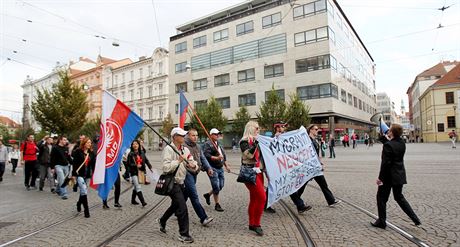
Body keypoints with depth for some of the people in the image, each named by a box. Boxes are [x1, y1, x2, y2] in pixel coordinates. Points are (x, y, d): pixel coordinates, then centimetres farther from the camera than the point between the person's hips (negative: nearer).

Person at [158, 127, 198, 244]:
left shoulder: (185, 150, 6)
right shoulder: (168, 149, -14)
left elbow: (193, 166, 2)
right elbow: (166, 168, -23)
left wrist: (193, 166, -20)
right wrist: (178, 161, -26)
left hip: (181, 182, 8)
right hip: (172, 182, -8)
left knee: (175, 205, 23)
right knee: (182, 207, -10)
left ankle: (162, 221, 48)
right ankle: (184, 234, 4)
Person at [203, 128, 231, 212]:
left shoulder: (219, 144, 19)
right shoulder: (207, 144, -8)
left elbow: (223, 155, 26)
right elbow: (206, 155, -20)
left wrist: (226, 165, 21)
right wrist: (217, 158, -28)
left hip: (220, 168, 8)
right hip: (213, 168, -8)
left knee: (221, 186, 10)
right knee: (216, 187, -5)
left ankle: (208, 195, 33)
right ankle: (217, 205, 10)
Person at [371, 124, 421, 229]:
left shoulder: (388, 145, -21)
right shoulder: (402, 143, 2)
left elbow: (385, 163, -22)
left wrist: (380, 177, -15)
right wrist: (385, 138, 8)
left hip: (389, 176, -8)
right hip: (399, 175, 8)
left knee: (381, 198, 8)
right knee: (399, 197, 23)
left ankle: (381, 222, 17)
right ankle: (415, 219, 22)